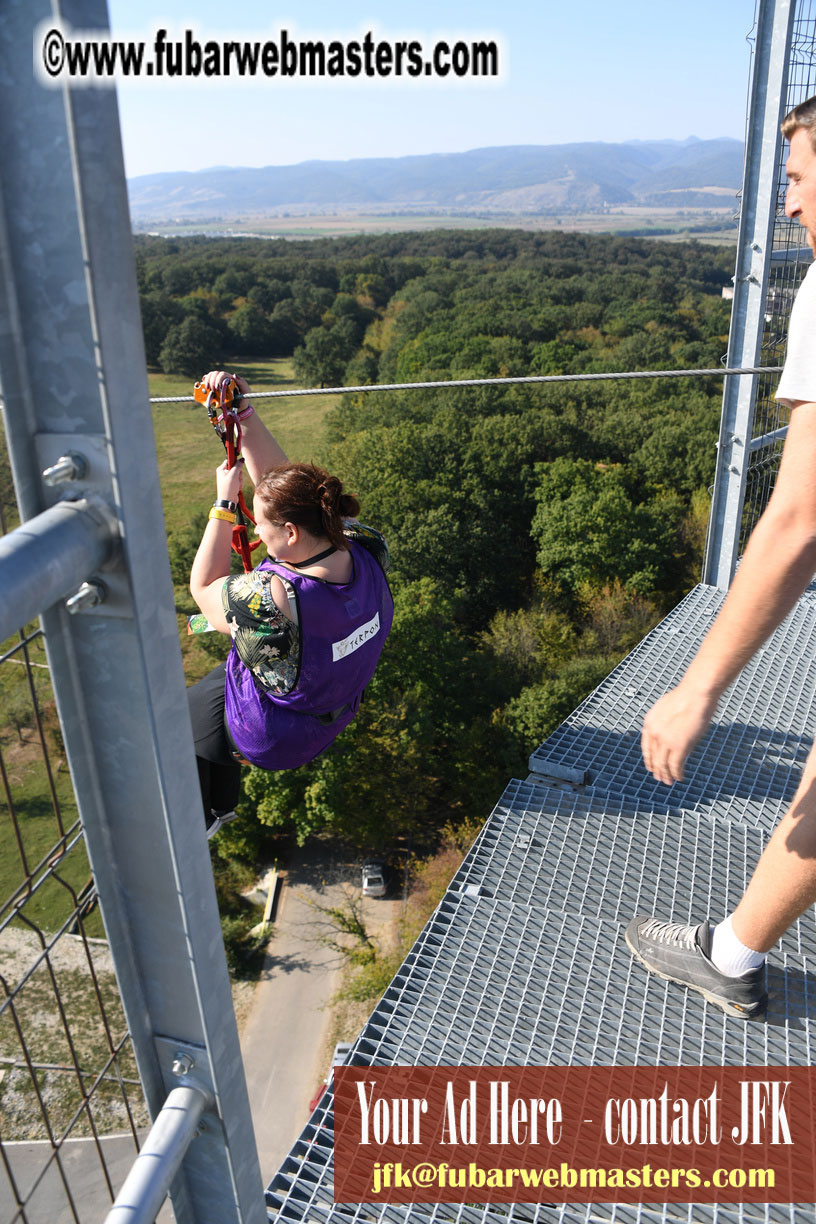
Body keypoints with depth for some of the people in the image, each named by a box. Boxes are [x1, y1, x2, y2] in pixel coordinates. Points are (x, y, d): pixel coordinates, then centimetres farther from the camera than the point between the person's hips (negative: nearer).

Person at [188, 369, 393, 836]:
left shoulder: (270, 602, -43)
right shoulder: (367, 548, -24)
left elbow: (203, 587, -19)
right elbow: (276, 475, -12)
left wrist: (225, 502, -17)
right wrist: (244, 412, -15)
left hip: (272, 738, -7)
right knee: (213, 683, 34)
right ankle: (223, 804, 56)